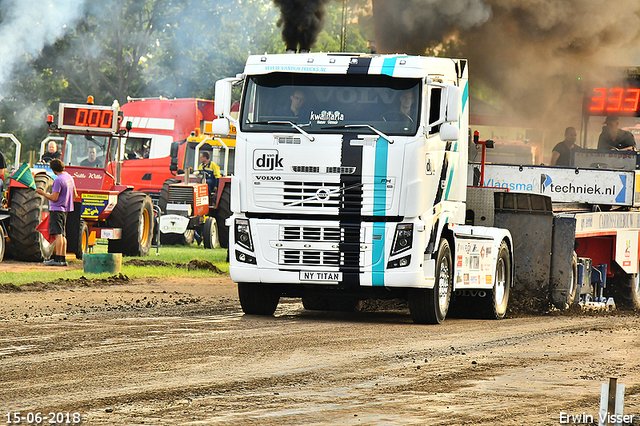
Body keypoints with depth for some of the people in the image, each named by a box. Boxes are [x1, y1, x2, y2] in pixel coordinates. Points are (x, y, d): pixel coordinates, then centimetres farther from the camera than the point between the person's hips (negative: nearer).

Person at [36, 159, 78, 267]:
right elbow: (75, 195, 18)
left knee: (58, 234, -11)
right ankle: (63, 259, 12)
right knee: (63, 235, 11)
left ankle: (57, 259, -14)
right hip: (65, 210, 9)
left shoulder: (58, 180, -17)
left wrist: (42, 193, -7)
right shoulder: (69, 177, 11)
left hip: (56, 210, -9)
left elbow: (54, 198, -18)